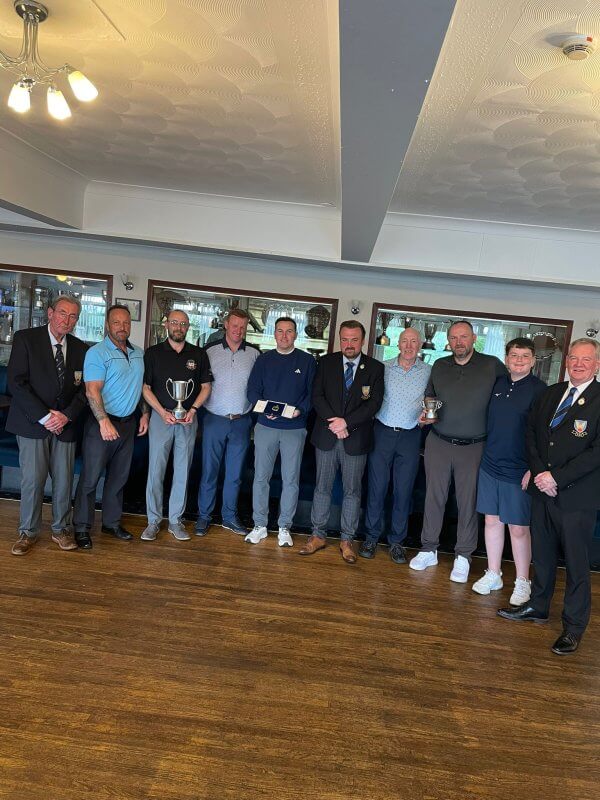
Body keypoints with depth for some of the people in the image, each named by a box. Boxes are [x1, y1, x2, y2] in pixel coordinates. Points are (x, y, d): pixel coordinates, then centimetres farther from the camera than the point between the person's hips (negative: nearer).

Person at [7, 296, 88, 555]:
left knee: (64, 480, 7)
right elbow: (16, 381, -10)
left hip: (65, 424, 3)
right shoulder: (25, 338, -3)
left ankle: (60, 529, 23)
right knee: (32, 480, 0)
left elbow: (85, 388, 6)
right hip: (32, 423, -3)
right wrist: (44, 417, -14)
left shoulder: (80, 348, 7)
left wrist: (67, 415, -9)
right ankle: (28, 532, 18)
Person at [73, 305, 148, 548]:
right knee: (90, 477, 1)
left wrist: (144, 414, 10)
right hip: (102, 423, -6)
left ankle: (111, 523, 27)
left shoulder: (139, 353, 9)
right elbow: (92, 390, -18)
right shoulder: (97, 353, -10)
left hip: (128, 423, 6)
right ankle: (82, 528, 13)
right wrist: (104, 422, -26)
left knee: (118, 477, 14)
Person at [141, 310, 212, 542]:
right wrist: (162, 412, -11)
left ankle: (176, 520, 18)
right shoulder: (153, 353, 2)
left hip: (188, 419, 2)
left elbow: (206, 386, 9)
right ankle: (153, 520, 12)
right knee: (156, 470, 0)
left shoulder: (199, 355, 6)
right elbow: (145, 388, 1)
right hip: (161, 416, -1)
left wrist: (193, 409, -7)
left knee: (182, 472, 6)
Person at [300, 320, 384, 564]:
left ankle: (347, 540, 19)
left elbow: (374, 402, -8)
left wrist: (347, 422, -17)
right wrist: (334, 423, -14)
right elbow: (317, 396, -2)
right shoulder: (326, 362, 3)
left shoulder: (375, 368, 0)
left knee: (352, 490, 7)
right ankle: (318, 535, 21)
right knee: (322, 486, 9)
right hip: (326, 435, 1)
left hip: (356, 437, -1)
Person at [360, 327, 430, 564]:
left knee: (404, 490, 7)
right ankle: (372, 536, 18)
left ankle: (396, 541, 20)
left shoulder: (428, 372, 3)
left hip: (410, 436, 1)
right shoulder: (383, 368, 2)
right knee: (377, 486, 4)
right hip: (382, 432, 0)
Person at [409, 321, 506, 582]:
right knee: (434, 497, 8)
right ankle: (429, 550, 23)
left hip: (473, 447, -2)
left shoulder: (492, 365, -2)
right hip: (438, 443, 3)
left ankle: (463, 557, 19)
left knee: (468, 502, 5)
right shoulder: (439, 366, 8)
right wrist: (426, 414, -1)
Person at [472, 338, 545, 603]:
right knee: (492, 521, 13)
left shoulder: (540, 390, -8)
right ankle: (493, 575, 27)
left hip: (519, 471, -5)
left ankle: (522, 582, 21)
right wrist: (484, 453, 11)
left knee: (518, 528, 5)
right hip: (490, 464, 5)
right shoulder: (497, 384, 6)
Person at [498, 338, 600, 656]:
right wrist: (539, 473, -6)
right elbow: (531, 433, 8)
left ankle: (574, 627, 21)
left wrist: (557, 477, -17)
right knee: (542, 554, 19)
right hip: (543, 490, 5)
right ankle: (538, 606, 36)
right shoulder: (550, 394, 9)